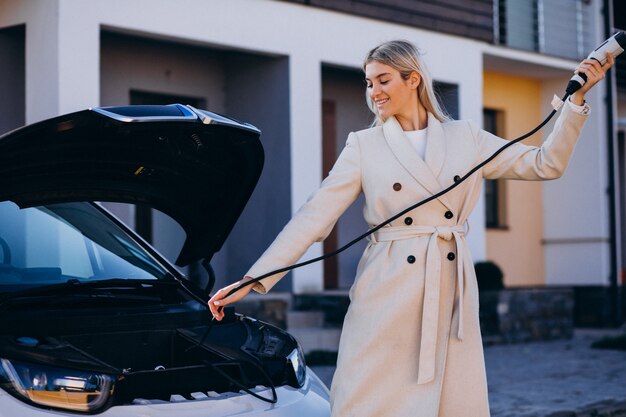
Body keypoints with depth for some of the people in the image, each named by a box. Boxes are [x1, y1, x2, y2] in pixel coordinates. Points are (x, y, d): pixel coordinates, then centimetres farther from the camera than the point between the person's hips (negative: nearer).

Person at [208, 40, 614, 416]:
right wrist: (254, 280, -11)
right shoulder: (364, 145, 4)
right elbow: (314, 216, -3)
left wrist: (577, 98, 3)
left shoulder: (466, 138, 9)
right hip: (388, 293, -1)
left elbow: (547, 164, 12)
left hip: (452, 292, 2)